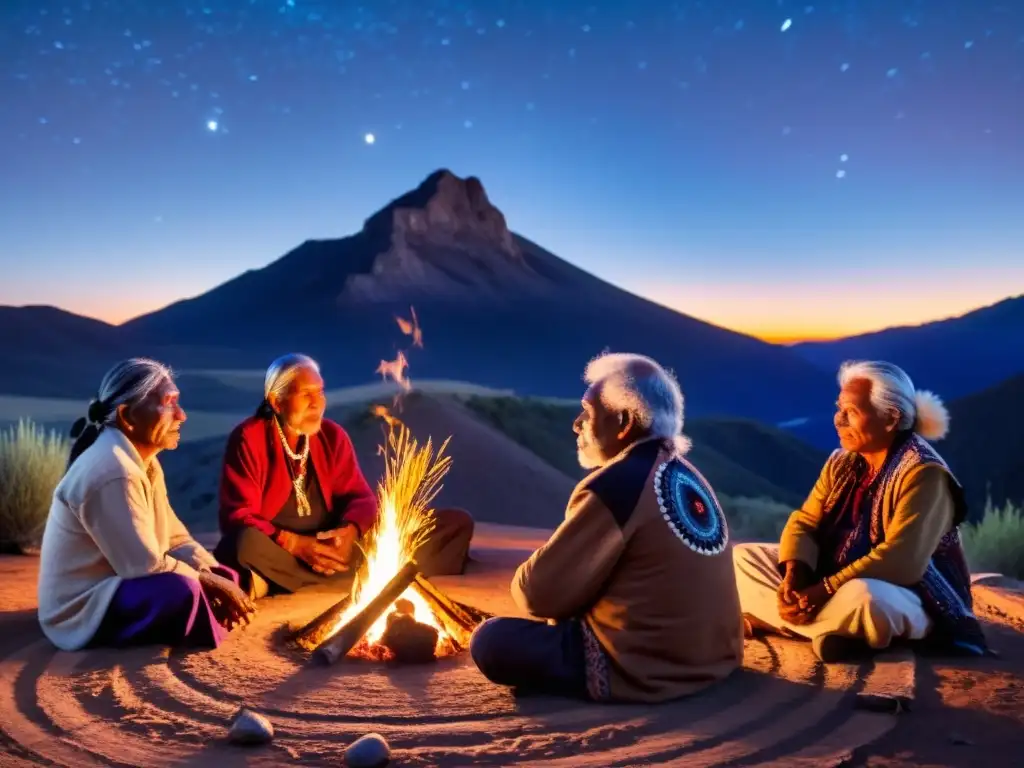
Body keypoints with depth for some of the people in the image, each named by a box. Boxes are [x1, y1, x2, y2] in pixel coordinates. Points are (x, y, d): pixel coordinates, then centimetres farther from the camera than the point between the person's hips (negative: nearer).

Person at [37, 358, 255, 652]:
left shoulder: (144, 460, 6)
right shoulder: (112, 472, -26)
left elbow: (174, 538, 6)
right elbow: (146, 566, -27)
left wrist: (219, 579, -10)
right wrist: (212, 583, -15)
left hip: (113, 586, 10)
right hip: (83, 610, -10)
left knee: (224, 577, 4)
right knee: (181, 590, -34)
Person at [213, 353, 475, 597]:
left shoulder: (333, 435, 6)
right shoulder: (248, 439, -7)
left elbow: (360, 495, 4)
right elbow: (238, 516, -13)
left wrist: (350, 531, -19)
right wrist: (294, 544, -26)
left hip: (328, 548, 4)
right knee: (247, 544, -43)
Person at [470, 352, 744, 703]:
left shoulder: (614, 485, -20)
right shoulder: (686, 475, 7)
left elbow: (542, 592, -15)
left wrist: (525, 582, 8)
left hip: (645, 670, -9)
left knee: (490, 641, -4)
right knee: (565, 621, 30)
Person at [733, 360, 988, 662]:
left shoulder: (923, 474, -19)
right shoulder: (842, 461, 5)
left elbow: (900, 561, -29)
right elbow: (804, 522, 1)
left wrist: (825, 590, -30)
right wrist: (794, 576, -20)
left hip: (906, 599, -8)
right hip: (830, 583, 8)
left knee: (862, 598, -43)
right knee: (742, 558, -1)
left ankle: (769, 619, -18)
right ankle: (835, 627, -15)